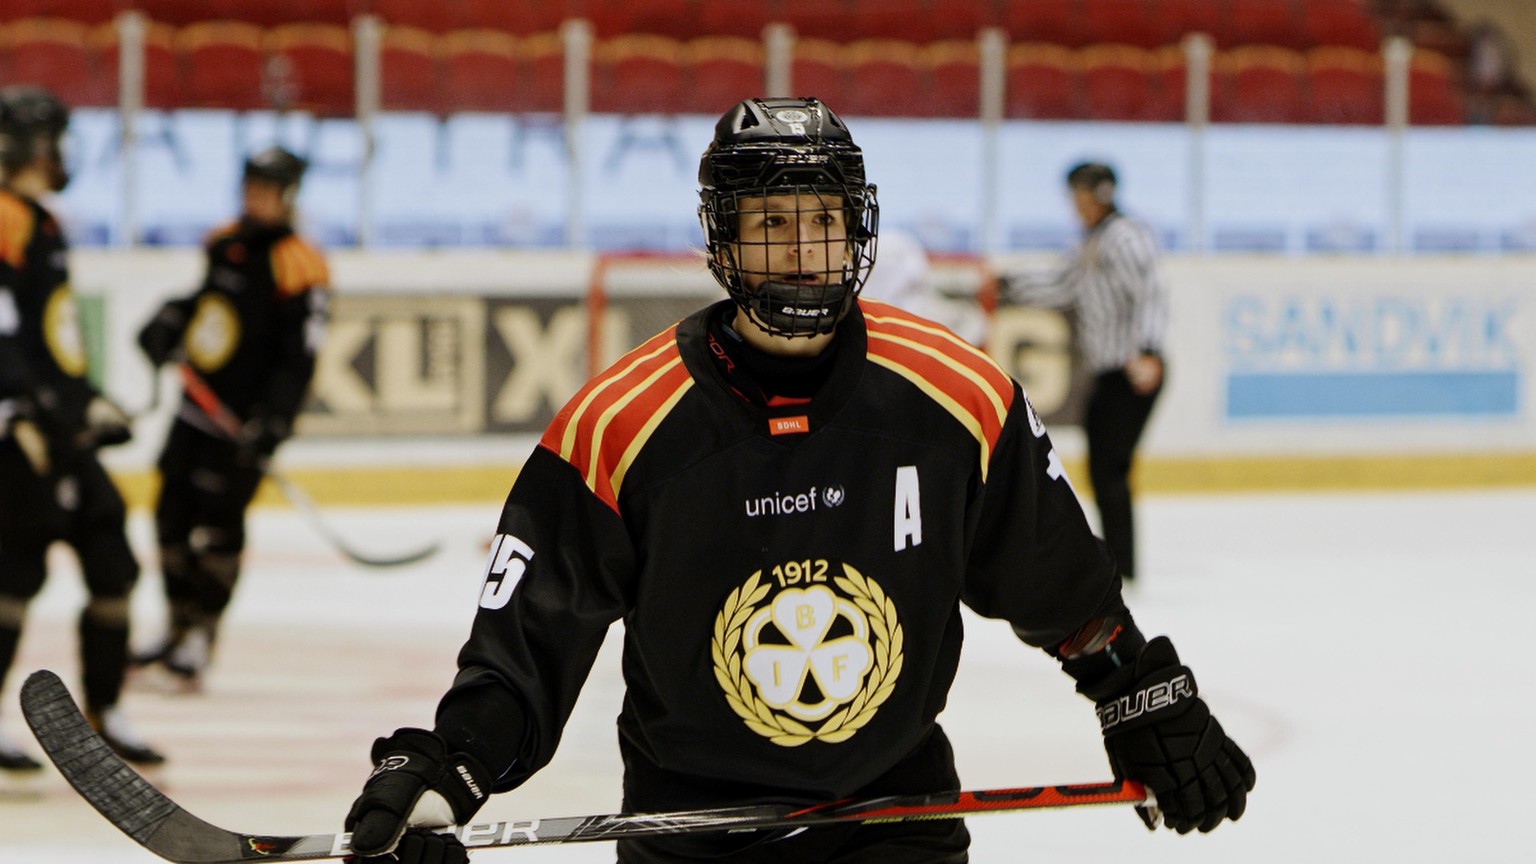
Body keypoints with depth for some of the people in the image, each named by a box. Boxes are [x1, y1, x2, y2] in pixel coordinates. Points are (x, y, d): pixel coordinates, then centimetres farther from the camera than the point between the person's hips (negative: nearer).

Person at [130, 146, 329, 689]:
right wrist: (167, 327, 11)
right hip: (199, 402, 8)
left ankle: (201, 638, 2)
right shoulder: (226, 243, 9)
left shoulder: (298, 267, -15)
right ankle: (179, 628, 23)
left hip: (245, 418, -8)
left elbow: (299, 355, -20)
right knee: (172, 515, 10)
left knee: (217, 523, -8)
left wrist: (271, 423, -27)